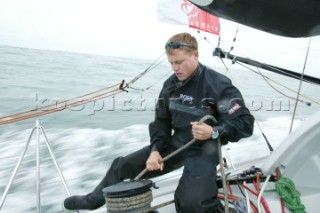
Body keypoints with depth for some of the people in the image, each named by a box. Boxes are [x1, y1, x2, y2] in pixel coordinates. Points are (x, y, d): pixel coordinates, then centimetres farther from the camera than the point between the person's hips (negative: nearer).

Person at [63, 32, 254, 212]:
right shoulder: (171, 85, 0)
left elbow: (246, 123, -18)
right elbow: (161, 120, 7)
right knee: (123, 166, 10)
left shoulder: (219, 85, -19)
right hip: (175, 144, 6)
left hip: (204, 149, -6)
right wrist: (155, 150, -7)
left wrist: (214, 132, -35)